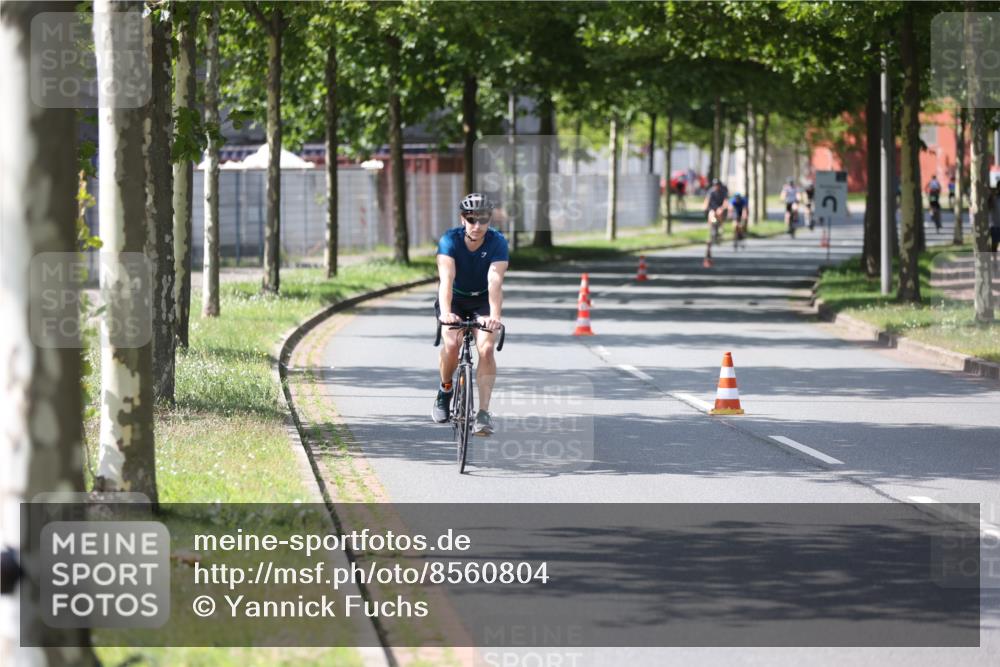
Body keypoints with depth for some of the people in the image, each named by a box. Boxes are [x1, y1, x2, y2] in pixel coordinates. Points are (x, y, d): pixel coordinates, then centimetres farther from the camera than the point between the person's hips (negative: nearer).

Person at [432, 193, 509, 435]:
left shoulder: (498, 243, -22)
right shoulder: (450, 240, -23)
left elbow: (495, 281, -34)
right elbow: (446, 278, -36)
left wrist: (494, 316, -50)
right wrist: (446, 312, -53)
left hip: (483, 300, 0)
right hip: (455, 299, 0)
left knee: (486, 349, -22)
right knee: (452, 344, -24)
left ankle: (483, 412, -19)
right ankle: (445, 390, 5)